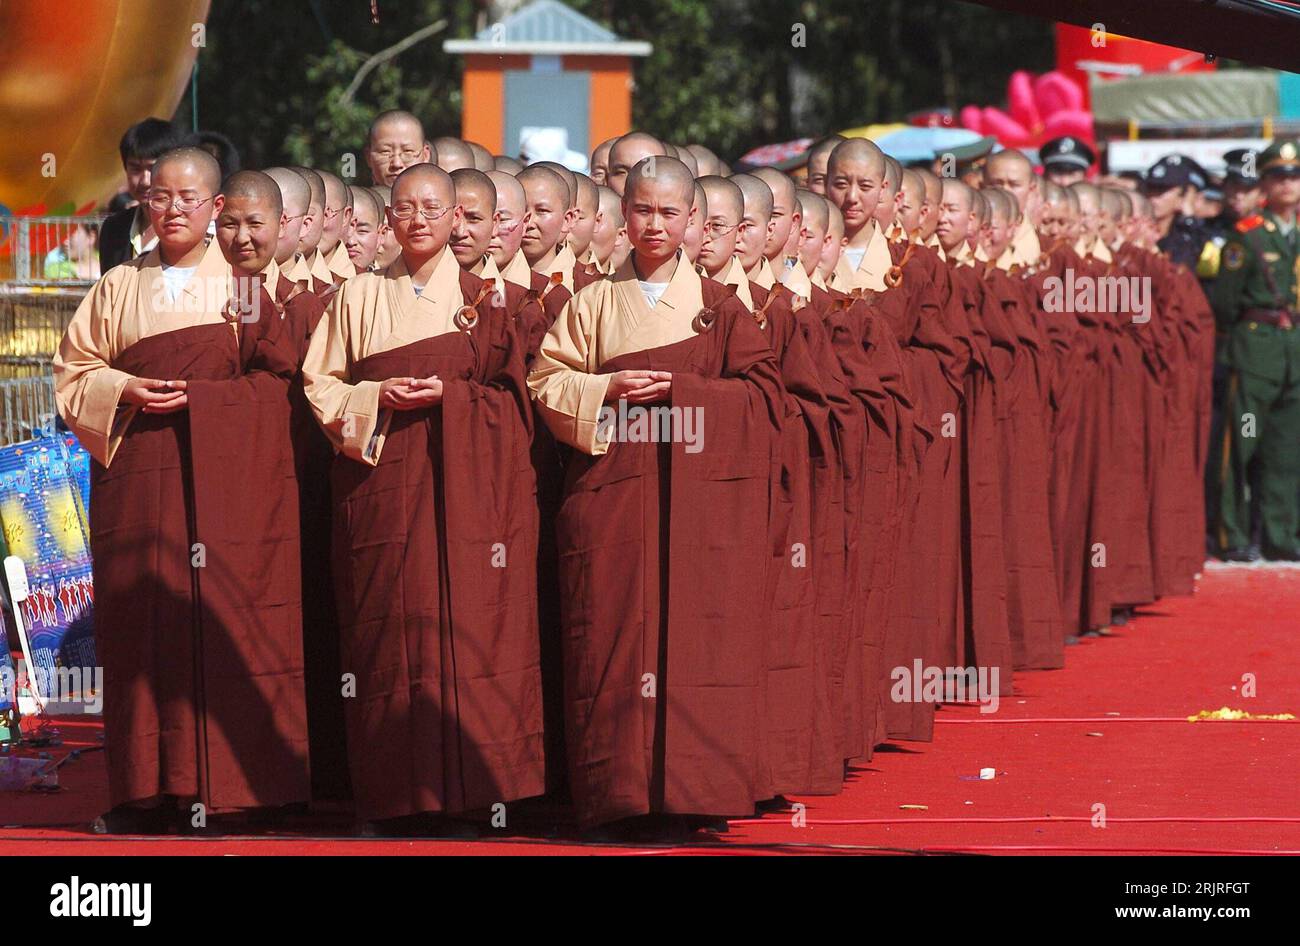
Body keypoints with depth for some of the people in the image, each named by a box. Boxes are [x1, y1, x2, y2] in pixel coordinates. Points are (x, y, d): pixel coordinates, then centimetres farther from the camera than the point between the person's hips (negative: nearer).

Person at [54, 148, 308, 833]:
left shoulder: (246, 282, 9)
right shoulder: (119, 288, 15)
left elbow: (279, 373, 3)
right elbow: (74, 371, 13)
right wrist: (127, 390, -6)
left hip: (229, 474, -2)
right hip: (140, 471, 2)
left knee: (227, 619, -7)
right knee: (145, 622, -3)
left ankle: (231, 784, -5)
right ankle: (152, 791, -1)